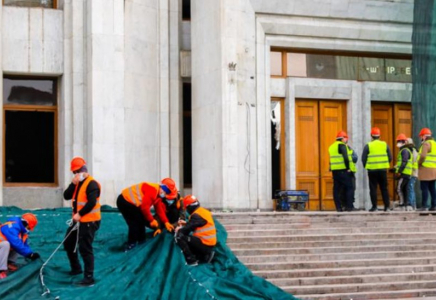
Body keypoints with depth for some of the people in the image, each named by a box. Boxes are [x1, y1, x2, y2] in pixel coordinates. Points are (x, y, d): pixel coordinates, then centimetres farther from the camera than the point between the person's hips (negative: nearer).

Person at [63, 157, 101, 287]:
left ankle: (89, 278, -6)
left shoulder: (91, 184, -16)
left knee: (85, 249, -10)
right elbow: (66, 196, 4)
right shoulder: (77, 183, 14)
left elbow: (92, 203, -24)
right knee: (68, 243, 20)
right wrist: (73, 184, -10)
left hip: (89, 221, -10)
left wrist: (80, 214, -22)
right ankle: (76, 268, 37)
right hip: (78, 220, 10)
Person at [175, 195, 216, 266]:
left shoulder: (196, 215, -15)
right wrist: (186, 224, 24)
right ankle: (206, 255, 14)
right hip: (211, 243, 9)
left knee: (179, 237, -11)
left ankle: (191, 261, -10)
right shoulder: (205, 211, 13)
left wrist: (179, 229, 8)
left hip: (204, 244, -9)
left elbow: (186, 230, -12)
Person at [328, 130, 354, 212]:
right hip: (343, 170, -7)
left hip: (334, 170, 7)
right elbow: (345, 157, -17)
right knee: (349, 188, -1)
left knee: (336, 189, 7)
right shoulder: (341, 145, -8)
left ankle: (338, 207, 5)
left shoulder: (331, 146, 18)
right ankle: (349, 207, -5)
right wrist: (348, 168, -13)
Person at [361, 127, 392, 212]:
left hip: (372, 170, -3)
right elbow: (390, 157, 7)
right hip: (383, 170, 3)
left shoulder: (368, 146, -3)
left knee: (373, 189, 2)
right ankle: (387, 206, 7)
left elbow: (363, 158, -4)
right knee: (384, 189, 10)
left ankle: (374, 206, -1)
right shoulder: (385, 145, 5)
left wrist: (366, 166, 12)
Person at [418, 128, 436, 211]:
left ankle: (424, 206, -10)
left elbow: (423, 156, -22)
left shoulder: (426, 144, -11)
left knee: (424, 188, -7)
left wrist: (419, 163, -7)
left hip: (425, 169, -9)